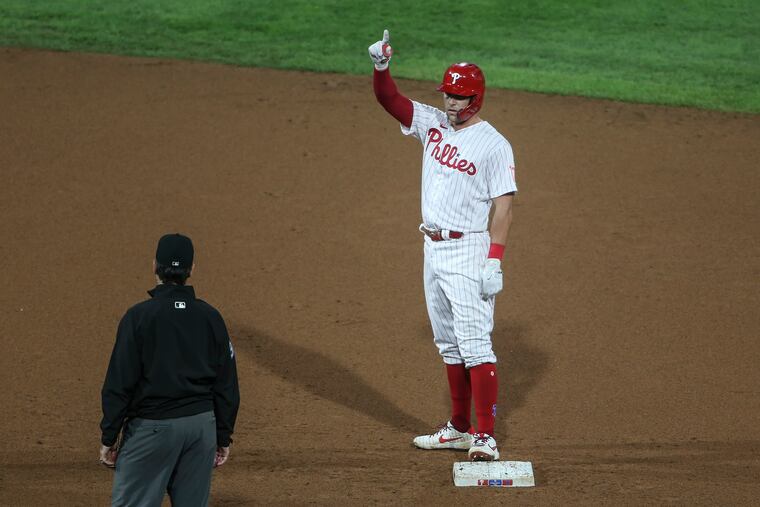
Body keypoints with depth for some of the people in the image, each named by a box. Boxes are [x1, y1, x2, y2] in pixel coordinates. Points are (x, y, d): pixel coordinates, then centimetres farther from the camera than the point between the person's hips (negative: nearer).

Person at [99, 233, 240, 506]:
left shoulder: (139, 316, -10)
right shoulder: (211, 317, 3)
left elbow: (119, 384, -10)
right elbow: (227, 384, 6)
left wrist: (108, 438, -2)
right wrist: (224, 438, 15)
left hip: (152, 428, -4)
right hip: (202, 425, 5)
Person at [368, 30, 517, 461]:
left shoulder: (494, 145, -11)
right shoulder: (433, 123, 9)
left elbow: (504, 206, -14)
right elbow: (390, 100, 4)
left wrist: (494, 261, -21)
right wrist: (381, 67, -16)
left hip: (468, 252, -8)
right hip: (433, 249, 8)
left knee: (474, 343, -12)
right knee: (449, 344, 15)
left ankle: (487, 437, -15)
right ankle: (459, 429, 24)